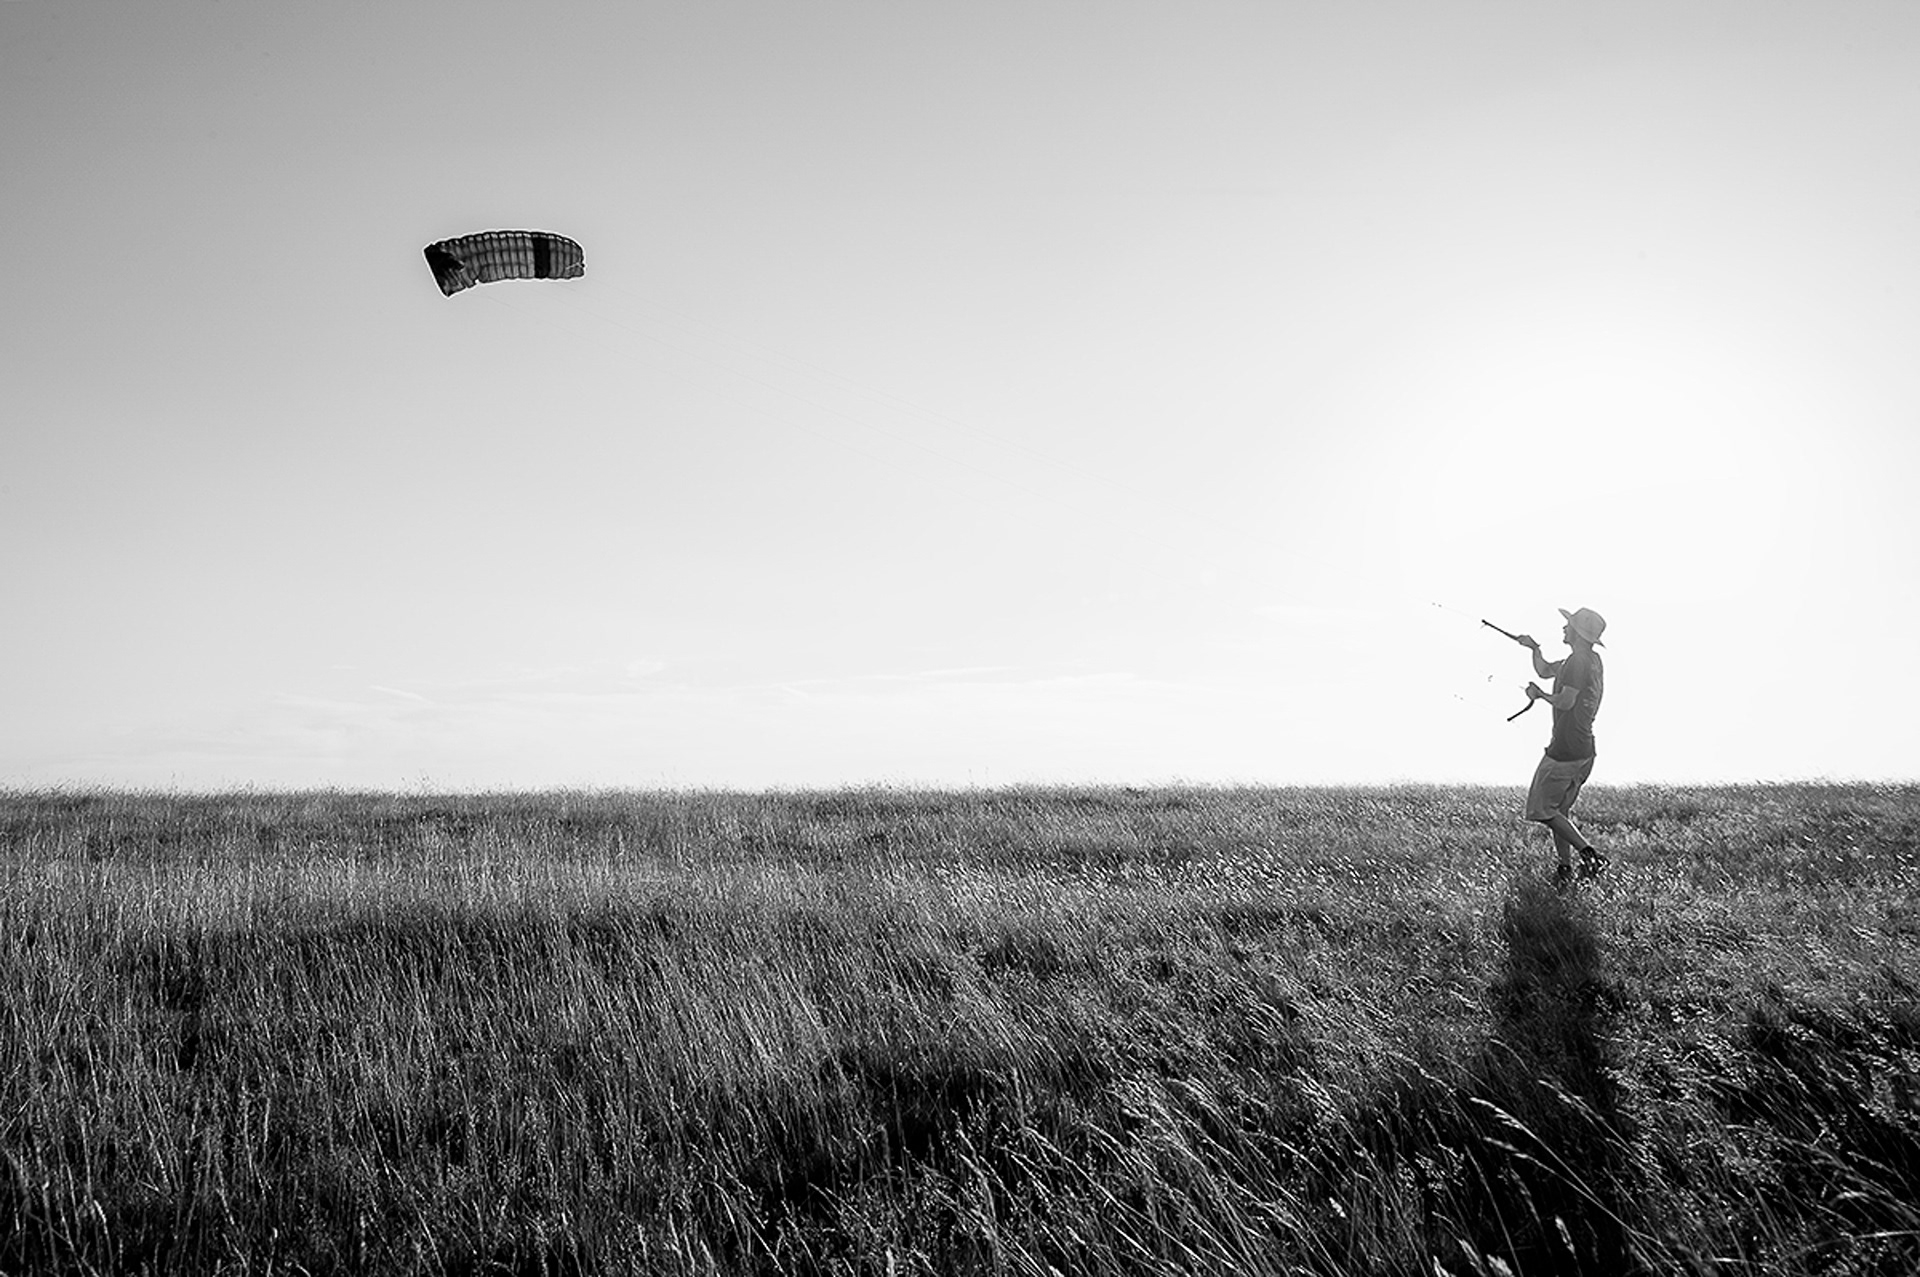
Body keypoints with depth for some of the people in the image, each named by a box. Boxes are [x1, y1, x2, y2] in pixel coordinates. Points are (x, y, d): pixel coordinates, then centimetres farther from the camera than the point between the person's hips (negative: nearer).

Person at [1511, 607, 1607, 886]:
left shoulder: (1578, 662, -17)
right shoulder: (1593, 661, 14)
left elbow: (1565, 702, -23)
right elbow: (1545, 671, 21)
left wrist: (1540, 695, -6)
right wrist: (1534, 648, 8)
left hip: (1565, 751, -10)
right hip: (1585, 750, 10)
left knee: (1541, 808, -2)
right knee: (1561, 808, 16)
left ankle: (1589, 853, -6)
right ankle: (1565, 866, 17)